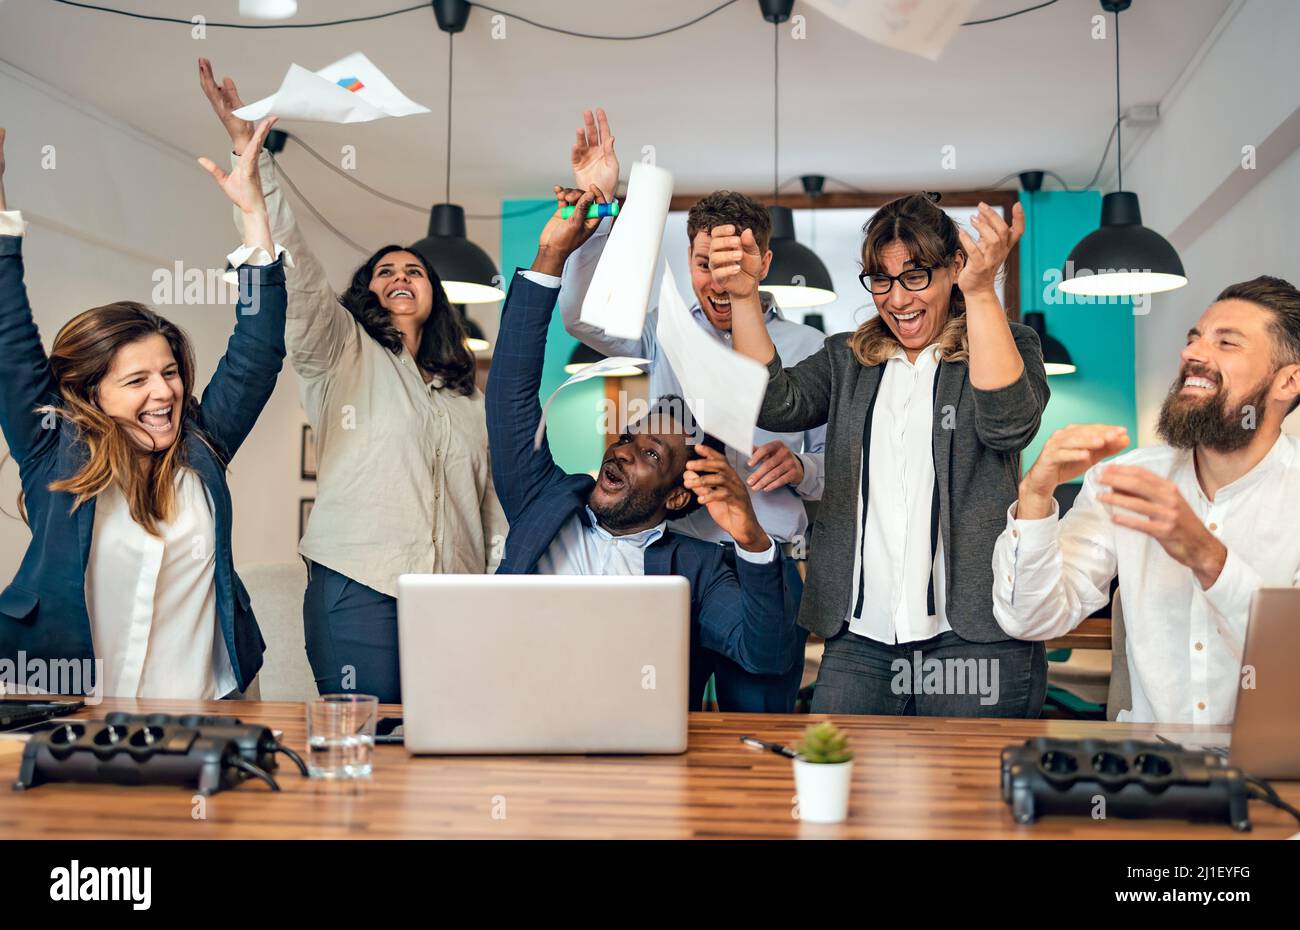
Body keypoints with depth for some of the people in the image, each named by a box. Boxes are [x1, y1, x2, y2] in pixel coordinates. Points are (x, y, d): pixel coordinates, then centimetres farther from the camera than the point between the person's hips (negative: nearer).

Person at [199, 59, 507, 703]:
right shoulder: (343, 352, 11)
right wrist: (248, 152, -15)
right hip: (358, 590, -3)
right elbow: (294, 270, -4)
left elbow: (496, 506, 21)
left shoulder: (469, 400, 22)